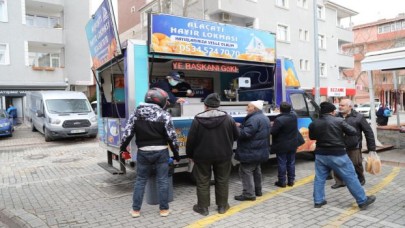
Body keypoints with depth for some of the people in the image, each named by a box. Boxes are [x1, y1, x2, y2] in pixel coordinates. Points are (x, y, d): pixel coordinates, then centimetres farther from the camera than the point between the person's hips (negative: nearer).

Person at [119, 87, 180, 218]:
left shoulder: (136, 113, 0)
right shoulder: (164, 115, -8)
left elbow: (128, 133, 1)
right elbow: (172, 136, -8)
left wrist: (123, 147, 17)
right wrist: (176, 153, 3)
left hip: (143, 152, 2)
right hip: (161, 152, -2)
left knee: (140, 180, 15)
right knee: (163, 180, 9)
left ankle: (136, 209, 21)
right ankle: (164, 209, 17)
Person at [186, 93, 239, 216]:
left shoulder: (198, 119, -10)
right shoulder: (228, 118, -6)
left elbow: (191, 140, -6)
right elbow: (236, 135, 4)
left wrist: (190, 154, 7)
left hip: (202, 155, -1)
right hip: (223, 155, 2)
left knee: (203, 182, 11)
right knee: (222, 181, 15)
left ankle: (203, 207, 20)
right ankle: (222, 206, 26)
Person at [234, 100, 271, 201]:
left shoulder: (254, 119, -22)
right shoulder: (264, 118, 14)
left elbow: (246, 133, -26)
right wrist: (242, 126, 10)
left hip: (251, 152, -11)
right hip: (260, 151, 11)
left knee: (246, 171, -4)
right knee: (256, 170, 20)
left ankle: (249, 194, -2)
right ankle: (257, 190, 30)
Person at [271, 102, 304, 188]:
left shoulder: (279, 119, -25)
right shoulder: (294, 116, -3)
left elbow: (273, 132, -20)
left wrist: (273, 125, -3)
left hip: (282, 146, -6)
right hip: (292, 144, 6)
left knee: (282, 164, 4)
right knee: (291, 163, 15)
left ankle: (282, 181, 12)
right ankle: (291, 181, 24)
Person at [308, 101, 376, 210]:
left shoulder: (314, 123, 1)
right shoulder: (339, 121, -9)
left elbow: (312, 137, 15)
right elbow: (353, 132, -3)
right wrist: (343, 129, 15)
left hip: (320, 155, 4)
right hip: (337, 155, -3)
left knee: (319, 178, 13)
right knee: (350, 177, 8)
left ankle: (318, 201, 17)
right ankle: (363, 201, 18)